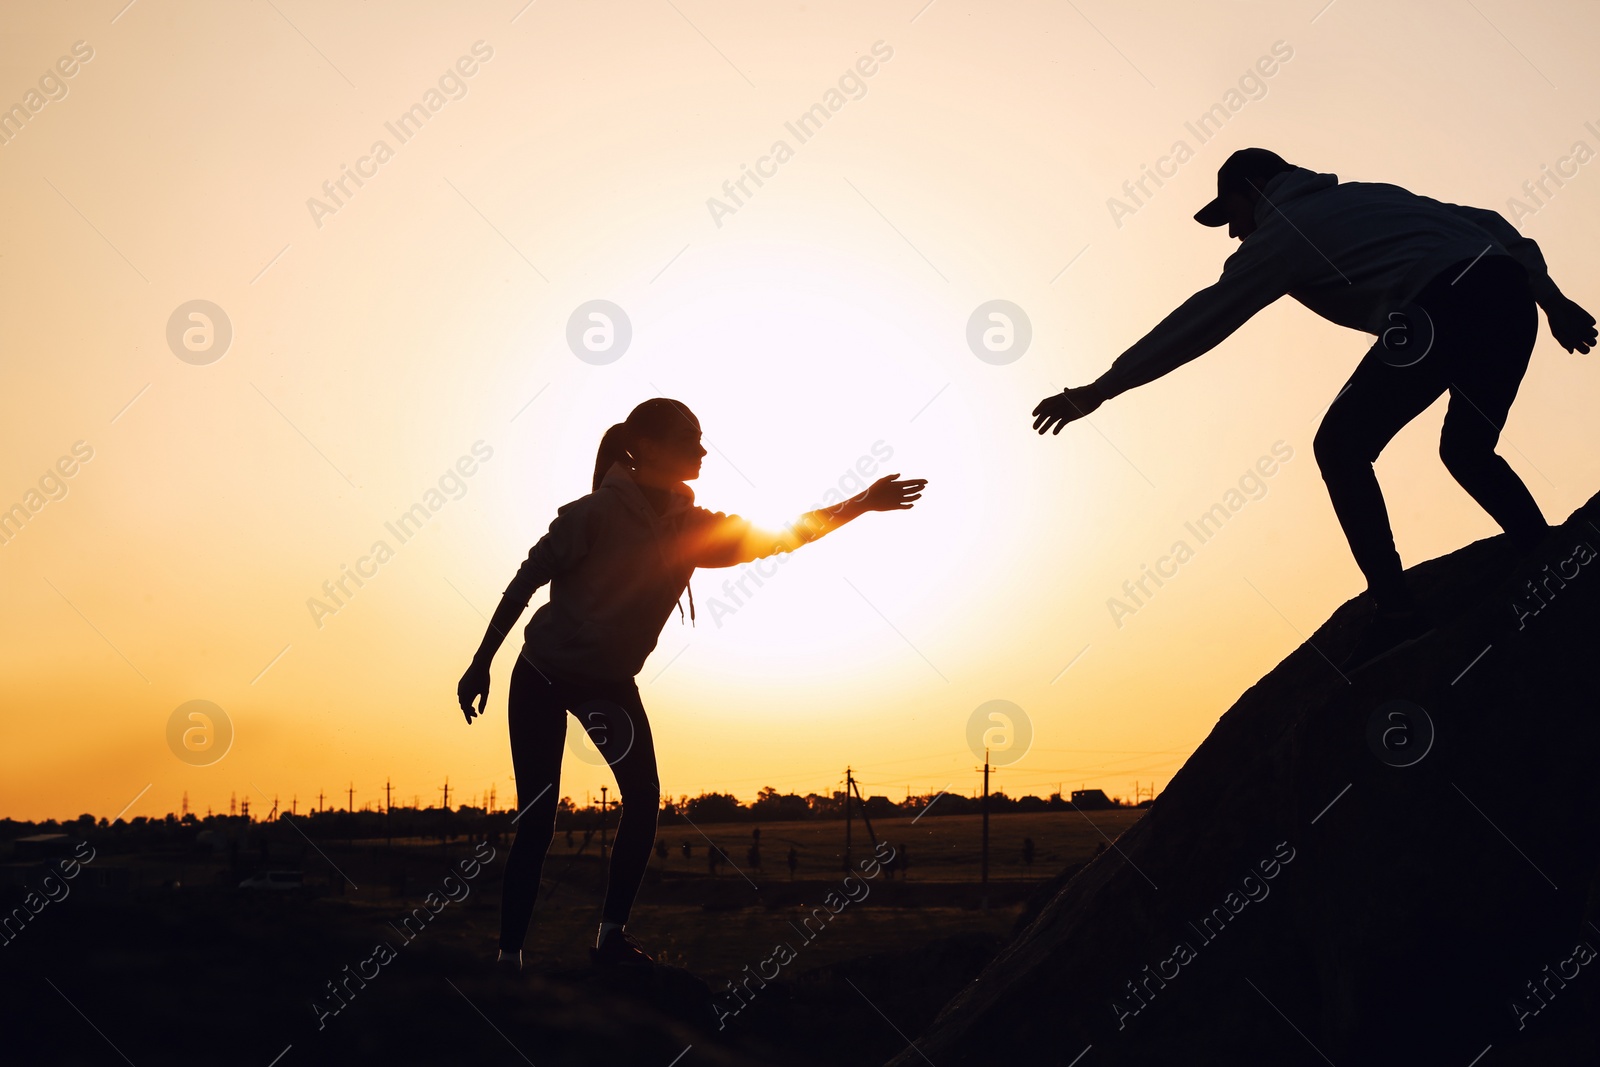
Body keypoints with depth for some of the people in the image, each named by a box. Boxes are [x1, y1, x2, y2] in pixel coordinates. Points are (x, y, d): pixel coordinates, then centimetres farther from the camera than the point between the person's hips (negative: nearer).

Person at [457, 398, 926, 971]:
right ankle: (510, 950, 7)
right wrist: (480, 664, -15)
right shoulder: (597, 512, -22)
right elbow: (525, 581, -16)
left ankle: (612, 935, 2)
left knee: (643, 800, -9)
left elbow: (776, 536, -4)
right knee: (537, 818, -6)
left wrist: (860, 504, -10)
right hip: (544, 677, -5)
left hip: (612, 683, 5)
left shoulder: (691, 528, -5)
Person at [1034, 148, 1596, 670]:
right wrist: (1552, 298, 28)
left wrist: (1099, 389, 16)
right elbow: (1489, 224, 28)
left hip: (1441, 308, -8)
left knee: (1340, 447, 2)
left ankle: (1395, 608, -7)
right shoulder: (1370, 194, 33)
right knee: (1466, 450, 25)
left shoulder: (1280, 236, 13)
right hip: (1512, 291, 8)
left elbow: (1195, 324, 12)